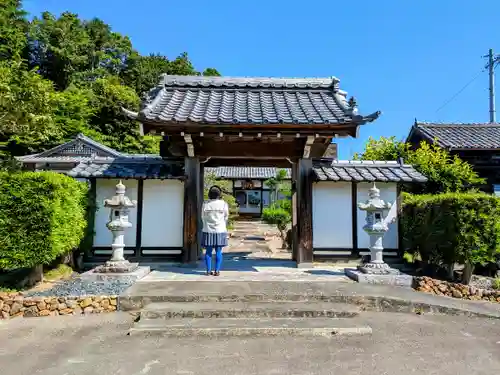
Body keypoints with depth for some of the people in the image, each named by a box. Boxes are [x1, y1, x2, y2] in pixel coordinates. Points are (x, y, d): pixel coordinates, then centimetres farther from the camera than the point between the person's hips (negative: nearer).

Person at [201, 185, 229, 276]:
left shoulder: (205, 204, -3)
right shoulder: (224, 204, -6)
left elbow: (203, 217, 6)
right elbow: (226, 217, 4)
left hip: (208, 231, 1)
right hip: (220, 231, -1)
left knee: (208, 251, 7)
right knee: (218, 251, 4)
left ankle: (208, 270, 9)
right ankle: (217, 271, 4)